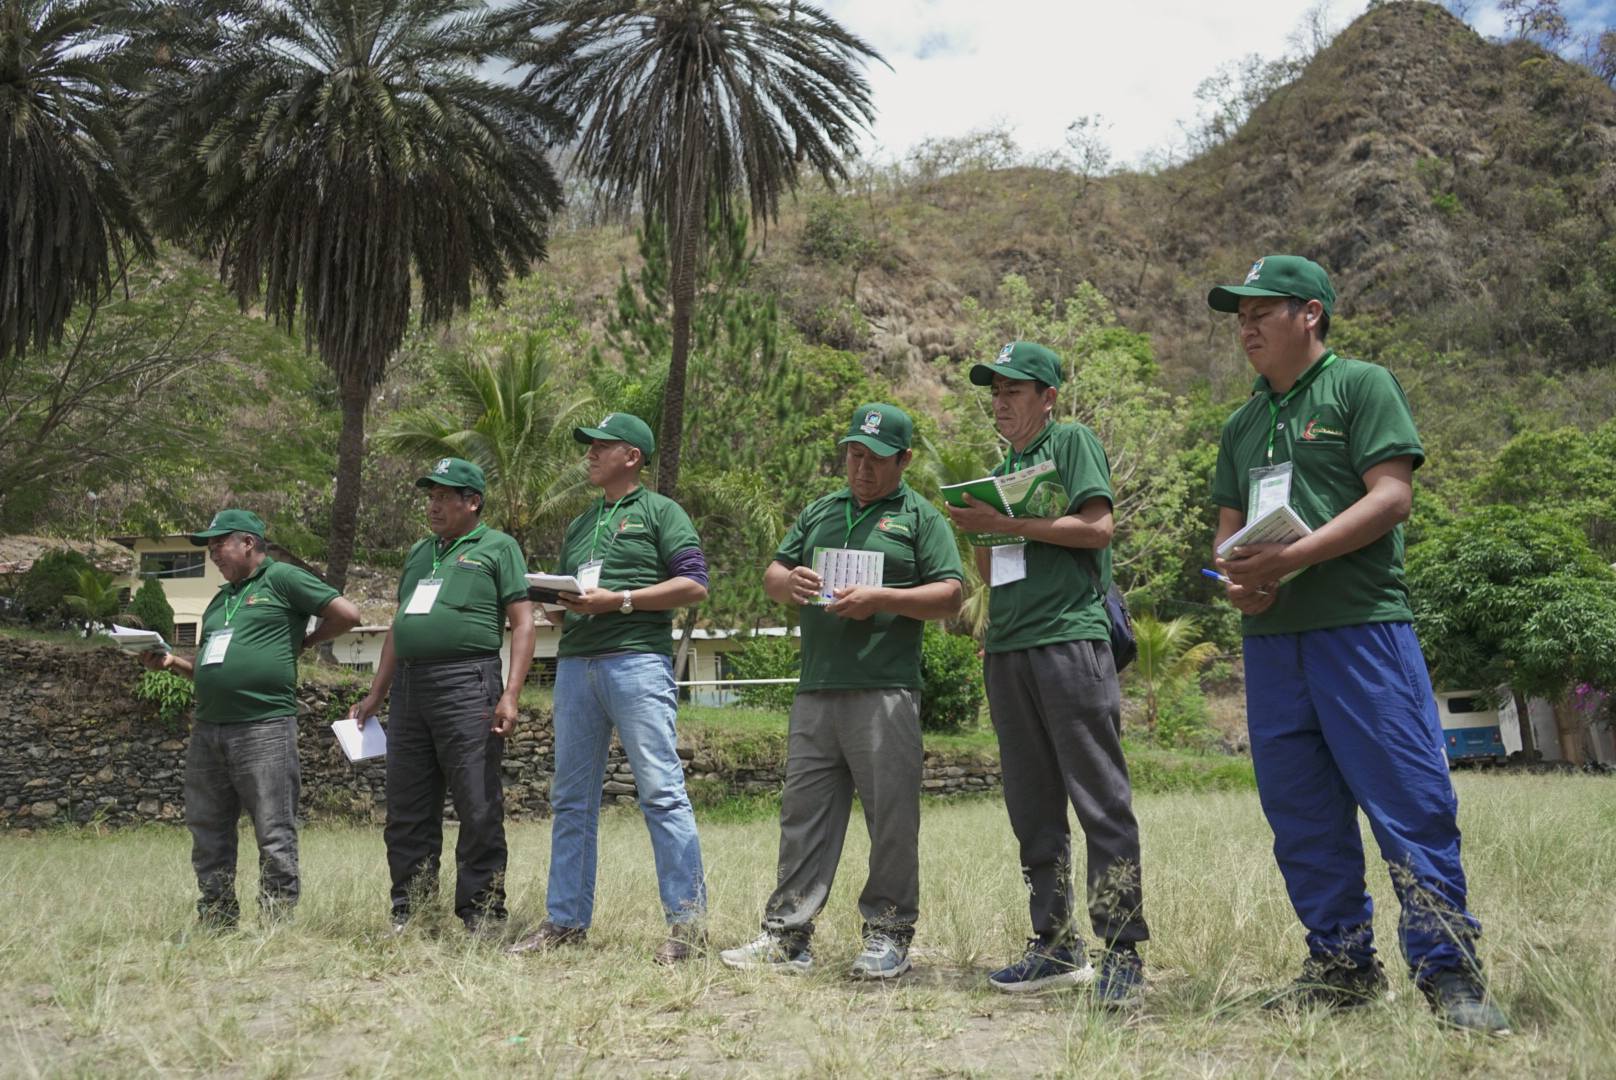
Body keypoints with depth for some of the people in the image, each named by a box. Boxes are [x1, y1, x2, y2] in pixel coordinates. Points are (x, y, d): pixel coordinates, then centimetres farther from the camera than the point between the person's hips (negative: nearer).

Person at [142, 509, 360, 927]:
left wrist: (304, 641, 3)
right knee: (207, 832, 12)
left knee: (274, 834, -3)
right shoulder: (220, 600, 22)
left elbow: (347, 614, -7)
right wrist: (171, 662, 10)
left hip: (264, 728, -8)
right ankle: (217, 919, 21)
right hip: (207, 730, 9)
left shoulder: (282, 578, -2)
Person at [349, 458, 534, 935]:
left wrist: (510, 695, -14)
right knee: (407, 814, 8)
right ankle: (407, 914, 15)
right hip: (408, 688, 7)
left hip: (467, 685, -7)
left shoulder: (498, 547, 4)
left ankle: (481, 916, 0)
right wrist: (375, 695, 21)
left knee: (479, 812, -5)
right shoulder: (418, 552, 23)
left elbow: (522, 624, -4)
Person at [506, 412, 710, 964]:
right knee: (570, 799, 8)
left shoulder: (660, 512, 5)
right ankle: (566, 919, 15)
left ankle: (687, 919, -6)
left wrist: (619, 600, -12)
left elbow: (694, 585, -6)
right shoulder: (579, 525, 25)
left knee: (661, 792, -9)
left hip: (637, 659, -7)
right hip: (575, 664, 7)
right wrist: (557, 601, 4)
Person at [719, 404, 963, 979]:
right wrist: (786, 581, -4)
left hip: (884, 690, -5)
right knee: (803, 812, 6)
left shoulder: (921, 517, 7)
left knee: (892, 816, -3)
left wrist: (881, 598, -14)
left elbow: (950, 596, -2)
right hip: (815, 690, 5)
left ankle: (888, 935, 7)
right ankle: (787, 934, 11)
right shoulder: (819, 512, 22)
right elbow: (771, 575, 21)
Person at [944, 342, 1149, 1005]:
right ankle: (1057, 946, 15)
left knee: (1101, 801, -7)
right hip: (1008, 650, 8)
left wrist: (1009, 524, -10)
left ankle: (1122, 952, -5)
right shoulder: (1000, 470, 24)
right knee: (1032, 809, 8)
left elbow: (1097, 527, -9)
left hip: (1070, 637, -7)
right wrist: (977, 531, 5)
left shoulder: (1072, 442, 4)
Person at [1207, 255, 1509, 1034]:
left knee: (1411, 802, -6)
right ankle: (1341, 966, 19)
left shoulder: (1361, 386, 1)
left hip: (1361, 626, -6)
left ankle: (1448, 972, 3)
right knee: (1303, 816, 8)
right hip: (1270, 637, 6)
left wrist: (1291, 558, -16)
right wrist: (1237, 580, -2)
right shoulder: (1242, 425, 20)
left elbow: (1392, 496, -9)